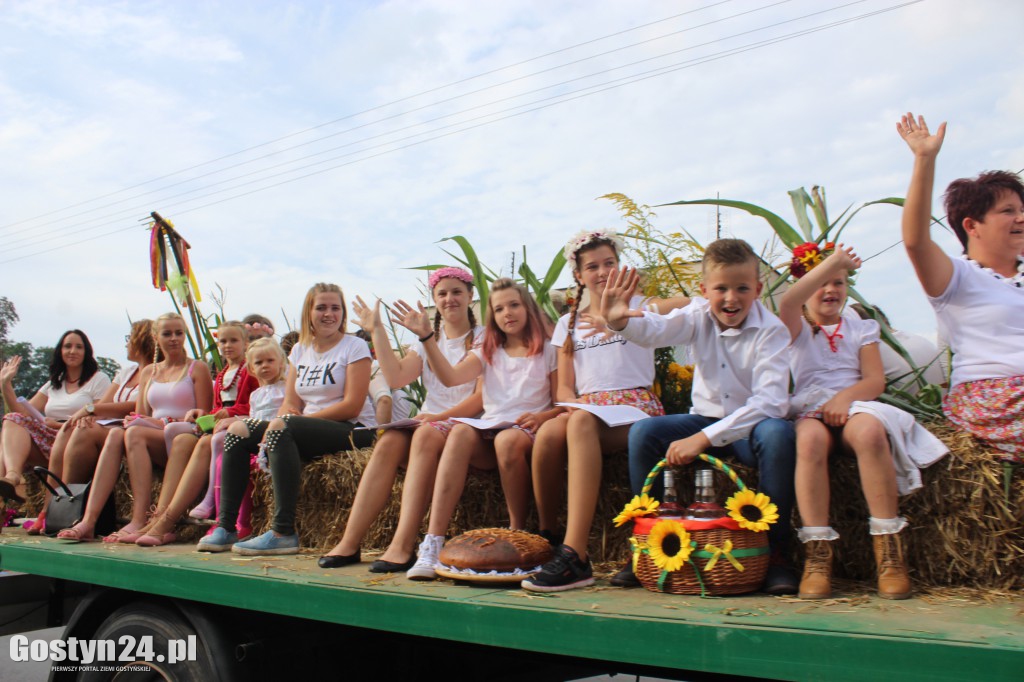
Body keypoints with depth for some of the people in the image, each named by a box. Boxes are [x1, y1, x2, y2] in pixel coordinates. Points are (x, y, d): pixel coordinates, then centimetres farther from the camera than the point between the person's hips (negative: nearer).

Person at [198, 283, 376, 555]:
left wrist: (289, 420, -15)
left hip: (351, 431, -7)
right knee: (237, 431, -4)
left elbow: (352, 406, -13)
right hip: (309, 428, 7)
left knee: (281, 428, -32)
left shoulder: (355, 347, -4)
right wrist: (283, 417, -16)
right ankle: (225, 527, -4)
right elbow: (290, 403, 10)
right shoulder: (300, 350, 15)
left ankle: (284, 532, -34)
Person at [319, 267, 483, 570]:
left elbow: (483, 397, -8)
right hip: (429, 421, 5)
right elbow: (396, 378, 2)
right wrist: (377, 332, 1)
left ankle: (403, 546, -40)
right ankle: (349, 543, -29)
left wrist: (442, 416, -20)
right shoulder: (428, 340, 20)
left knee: (427, 435, -35)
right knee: (389, 441, -26)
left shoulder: (483, 338, 4)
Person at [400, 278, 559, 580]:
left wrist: (543, 416, -16)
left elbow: (563, 404, 5)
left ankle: (517, 533, -21)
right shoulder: (487, 353, 20)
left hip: (528, 433, -2)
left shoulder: (547, 352, 12)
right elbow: (450, 377, 0)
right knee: (460, 432, -33)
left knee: (507, 440, -39)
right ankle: (433, 541, -40)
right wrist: (426, 336, -8)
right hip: (488, 433, 3)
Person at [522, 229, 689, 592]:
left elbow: (685, 304, -13)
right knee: (548, 433, -34)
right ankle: (546, 539, -17)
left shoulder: (638, 305, 10)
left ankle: (575, 556, -44)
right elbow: (564, 387, 14)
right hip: (586, 408, 3)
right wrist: (574, 404, -11)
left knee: (581, 423, -38)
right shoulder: (568, 323, 21)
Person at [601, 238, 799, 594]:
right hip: (706, 418, 3)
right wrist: (620, 321, -51)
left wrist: (704, 438, -34)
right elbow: (658, 329, -26)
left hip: (751, 425, -3)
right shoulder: (700, 316, -5)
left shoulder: (771, 331, -16)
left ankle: (775, 551, -20)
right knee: (643, 432, -19)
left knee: (777, 433, -35)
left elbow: (770, 403, -27)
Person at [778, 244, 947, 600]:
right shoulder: (797, 328, 16)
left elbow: (875, 380, 6)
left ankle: (889, 551, -32)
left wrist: (844, 397, -16)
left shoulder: (860, 328, 21)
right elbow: (788, 302, -11)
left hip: (854, 407, 1)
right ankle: (817, 556, -37)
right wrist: (833, 260, -10)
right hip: (808, 410, -1)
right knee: (811, 438, -39)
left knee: (869, 431, -37)